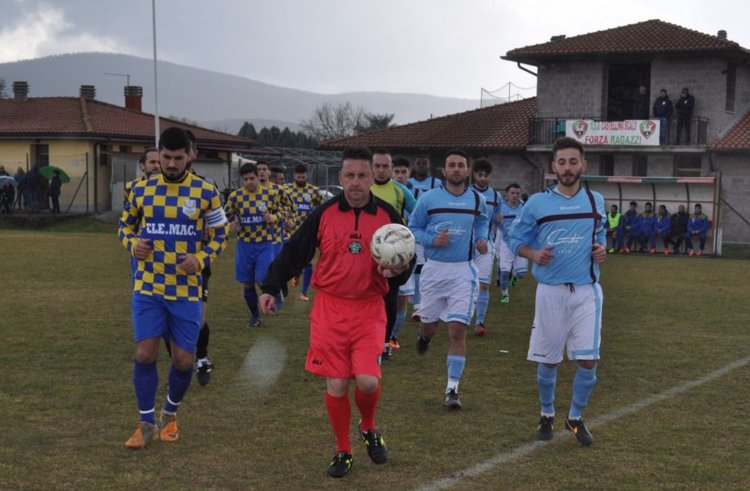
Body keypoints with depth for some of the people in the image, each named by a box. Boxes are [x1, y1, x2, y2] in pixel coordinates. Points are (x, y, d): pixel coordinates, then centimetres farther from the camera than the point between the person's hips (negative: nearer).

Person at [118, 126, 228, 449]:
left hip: (186, 289, -1)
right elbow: (125, 226, 15)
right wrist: (133, 244, -8)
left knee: (183, 360, 3)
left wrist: (201, 259, -14)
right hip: (148, 287, 1)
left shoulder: (205, 192, -4)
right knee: (145, 354, -4)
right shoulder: (142, 190, 2)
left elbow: (219, 235, 4)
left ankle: (170, 415, 29)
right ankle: (147, 424, 12)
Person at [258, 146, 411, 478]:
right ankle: (343, 451, 21)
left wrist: (397, 271, -15)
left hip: (369, 309, 0)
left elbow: (404, 264, 8)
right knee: (336, 385, 0)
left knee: (367, 381, -14)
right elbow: (295, 252, 5)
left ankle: (369, 429, 19)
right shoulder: (324, 214, 0)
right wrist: (270, 288, 1)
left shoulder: (387, 216, 1)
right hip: (330, 307, 1)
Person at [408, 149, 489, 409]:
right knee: (430, 325, 13)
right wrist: (432, 240, -14)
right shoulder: (428, 198, -3)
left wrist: (482, 240, 2)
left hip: (464, 271, 0)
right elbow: (413, 227, 4)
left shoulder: (477, 200, 2)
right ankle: (423, 335, 53)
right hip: (434, 269, 0)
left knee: (458, 330, -8)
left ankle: (452, 388, -2)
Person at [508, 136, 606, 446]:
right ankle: (547, 416, 28)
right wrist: (534, 254, -14)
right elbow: (516, 238, 6)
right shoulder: (538, 203, -1)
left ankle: (576, 418, 16)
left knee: (588, 360, -4)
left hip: (587, 291, 1)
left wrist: (601, 250, -1)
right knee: (548, 360, 7)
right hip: (551, 291, -1)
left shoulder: (595, 201, 6)